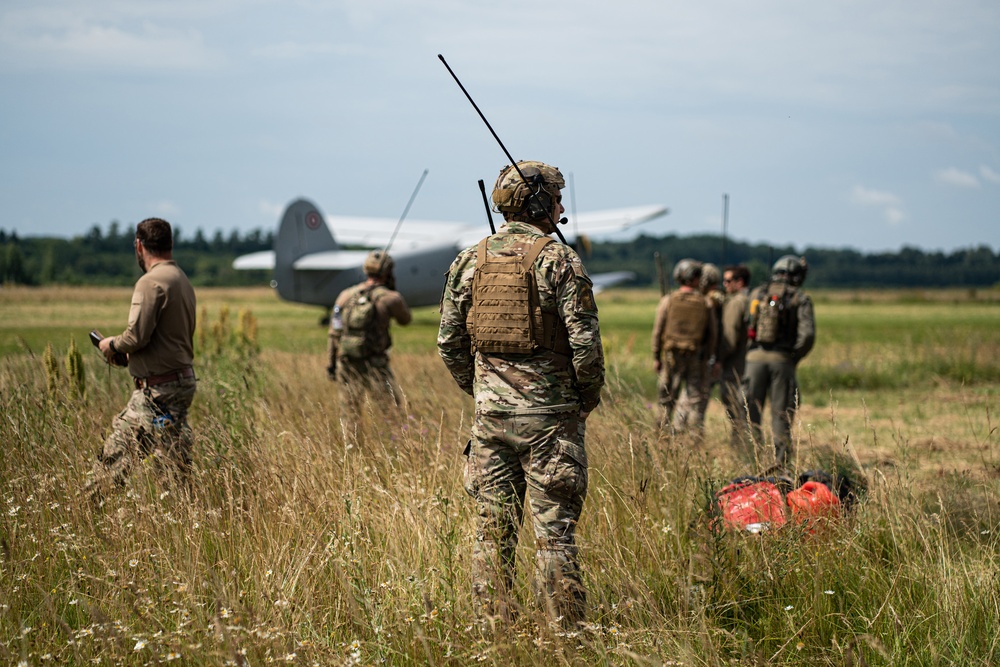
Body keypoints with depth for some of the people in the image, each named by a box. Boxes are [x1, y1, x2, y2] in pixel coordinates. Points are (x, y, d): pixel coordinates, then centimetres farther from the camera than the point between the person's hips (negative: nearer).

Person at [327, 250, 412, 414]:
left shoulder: (346, 295, 5)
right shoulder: (389, 298, -7)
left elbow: (334, 334, 7)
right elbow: (406, 319, 12)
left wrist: (331, 364, 14)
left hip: (346, 365, 4)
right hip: (373, 367, -4)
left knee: (351, 414, 14)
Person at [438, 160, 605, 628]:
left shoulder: (469, 261, 7)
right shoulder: (559, 260, -8)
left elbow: (449, 342, 10)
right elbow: (585, 341, -12)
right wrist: (587, 398, 3)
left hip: (491, 414, 4)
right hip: (548, 415, -4)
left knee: (493, 529, 9)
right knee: (554, 532, -1)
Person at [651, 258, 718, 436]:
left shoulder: (668, 301, -3)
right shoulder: (705, 303, 0)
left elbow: (658, 331, -2)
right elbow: (713, 333, 3)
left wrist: (656, 357, 4)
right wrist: (708, 356, 13)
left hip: (672, 355, 0)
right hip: (696, 356, 0)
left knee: (667, 398, 10)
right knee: (694, 398, 3)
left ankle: (664, 430, 14)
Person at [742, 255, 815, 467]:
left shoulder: (757, 294, 9)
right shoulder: (800, 299, 0)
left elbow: (746, 327, 10)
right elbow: (807, 334, -11)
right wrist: (794, 358, 1)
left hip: (755, 357, 2)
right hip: (781, 359, -2)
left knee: (750, 411, 8)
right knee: (781, 414, 5)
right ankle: (780, 462, 3)